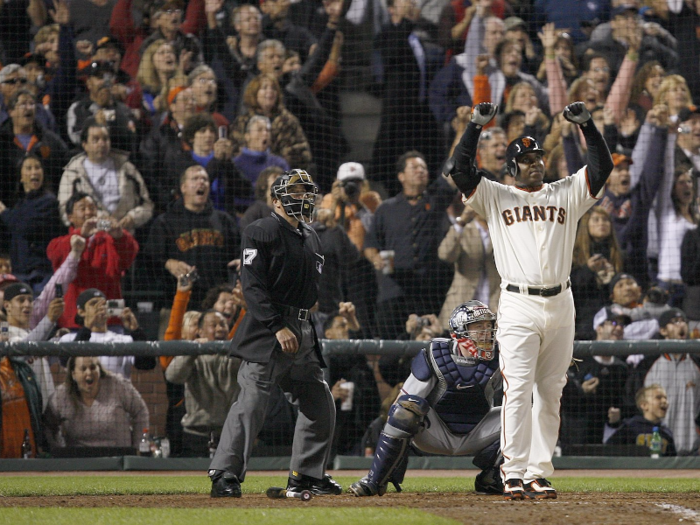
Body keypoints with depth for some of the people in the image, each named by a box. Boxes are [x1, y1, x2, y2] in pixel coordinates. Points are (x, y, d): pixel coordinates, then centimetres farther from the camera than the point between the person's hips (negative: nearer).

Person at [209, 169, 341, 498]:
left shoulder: (311, 238, 19)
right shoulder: (262, 232, -6)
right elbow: (253, 286, -14)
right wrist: (278, 327, -22)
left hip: (303, 332, 8)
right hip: (267, 331, -8)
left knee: (320, 404, 10)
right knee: (252, 401, -16)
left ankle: (307, 474, 21)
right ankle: (224, 475, -16)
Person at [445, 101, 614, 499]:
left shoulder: (567, 194, 14)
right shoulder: (496, 197, 9)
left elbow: (602, 167, 5)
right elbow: (459, 169, -2)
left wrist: (586, 125, -5)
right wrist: (476, 127, -8)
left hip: (560, 307, 3)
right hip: (518, 306, -3)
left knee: (550, 394, 4)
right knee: (518, 391, -10)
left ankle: (539, 473, 8)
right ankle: (514, 474, -9)